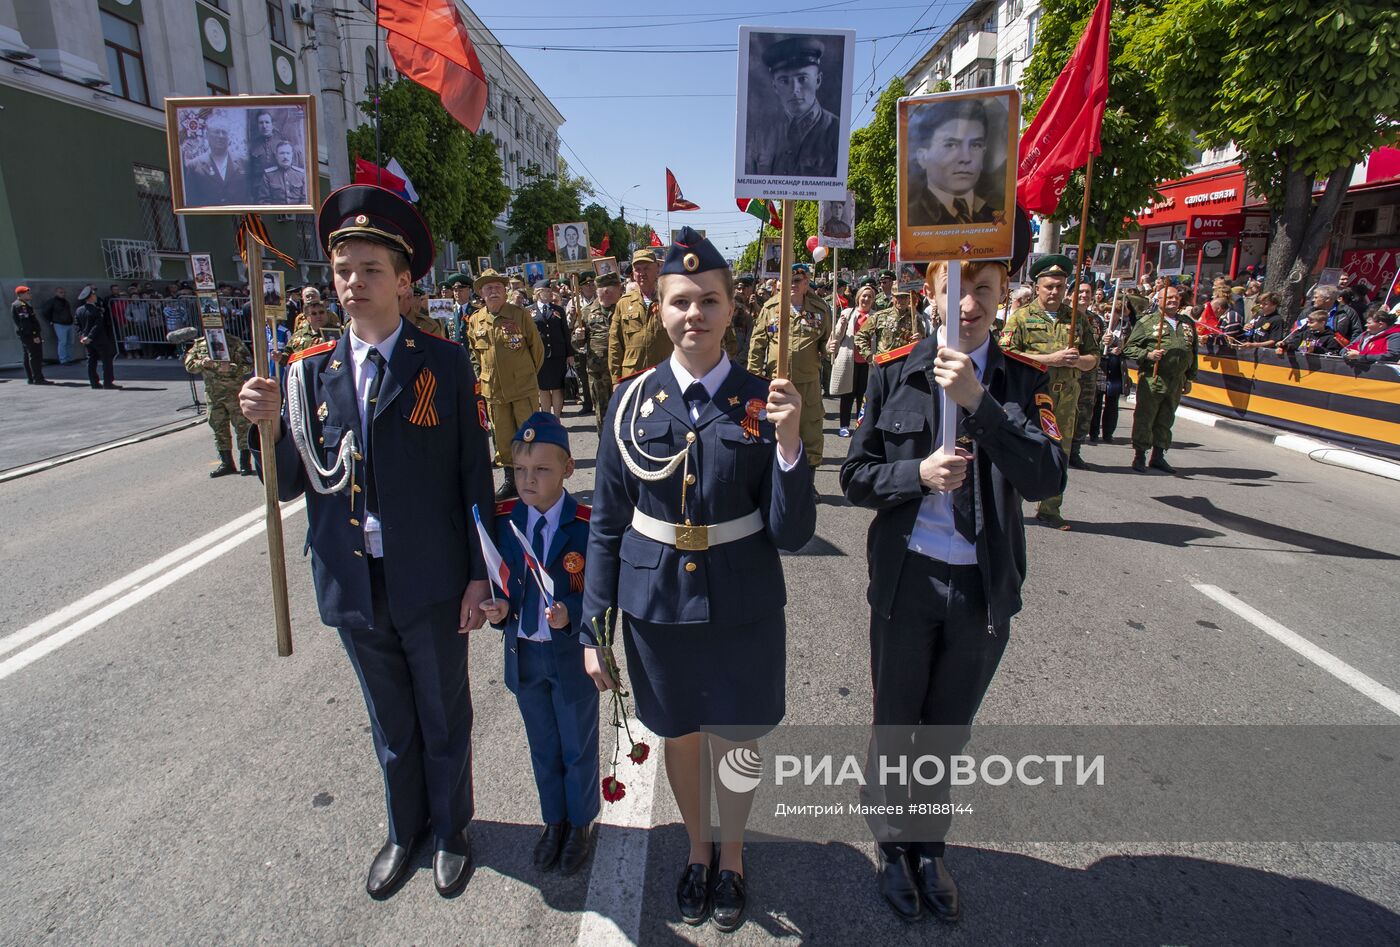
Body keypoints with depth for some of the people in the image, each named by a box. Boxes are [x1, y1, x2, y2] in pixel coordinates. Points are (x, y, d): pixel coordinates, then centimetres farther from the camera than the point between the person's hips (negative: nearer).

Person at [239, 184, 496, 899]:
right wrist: (270, 425, -19)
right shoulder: (310, 371, 0)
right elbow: (287, 486, 1)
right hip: (354, 589, 3)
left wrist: (479, 575, -8)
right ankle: (404, 830, 47)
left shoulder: (444, 363, -8)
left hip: (432, 586, -2)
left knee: (445, 721, 17)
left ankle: (451, 830, 42)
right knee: (390, 727, 22)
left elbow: (474, 477, -7)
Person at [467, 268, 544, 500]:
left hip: (524, 387, -3)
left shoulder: (520, 315, -5)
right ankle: (511, 478, 22)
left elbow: (537, 347, 4)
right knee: (503, 437, 10)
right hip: (493, 390, 3)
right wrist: (483, 377, 16)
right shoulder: (475, 320, 5)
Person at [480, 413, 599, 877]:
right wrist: (496, 610, -16)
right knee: (543, 748, 23)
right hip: (523, 653, 4)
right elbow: (497, 582, 3)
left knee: (578, 748, 17)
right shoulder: (503, 520, -6)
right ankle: (554, 821, 46)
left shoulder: (586, 524, -19)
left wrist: (571, 614, -32)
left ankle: (581, 823, 42)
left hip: (573, 654, -4)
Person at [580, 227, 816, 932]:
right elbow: (607, 524, -1)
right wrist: (594, 628, 0)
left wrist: (788, 443, -27)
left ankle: (732, 854, 48)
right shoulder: (632, 400, -6)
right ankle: (697, 848, 51)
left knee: (734, 742, 17)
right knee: (680, 738, 21)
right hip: (656, 607, 1)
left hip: (743, 609, -1)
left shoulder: (763, 401, -9)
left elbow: (793, 533, -11)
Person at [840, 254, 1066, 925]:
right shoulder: (894, 372, -5)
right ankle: (892, 848, 43)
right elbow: (856, 477, -4)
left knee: (948, 732, 20)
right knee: (894, 728, 17)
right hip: (907, 581, -1)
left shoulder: (1024, 379, -2)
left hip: (984, 587, 1)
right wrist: (919, 474, -23)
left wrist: (978, 400, -26)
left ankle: (928, 848, 45)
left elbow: (1047, 479, -16)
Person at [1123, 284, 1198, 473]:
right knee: (1145, 418, -2)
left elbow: (1193, 353, 21)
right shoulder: (1147, 321, 2)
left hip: (1176, 382, 5)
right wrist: (1148, 355, -18)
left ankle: (1158, 456, 19)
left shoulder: (1188, 324, 17)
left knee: (1166, 420, 10)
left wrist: (1189, 378, 18)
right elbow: (1129, 347, -1)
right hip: (1151, 380, -5)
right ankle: (1139, 456, 6)